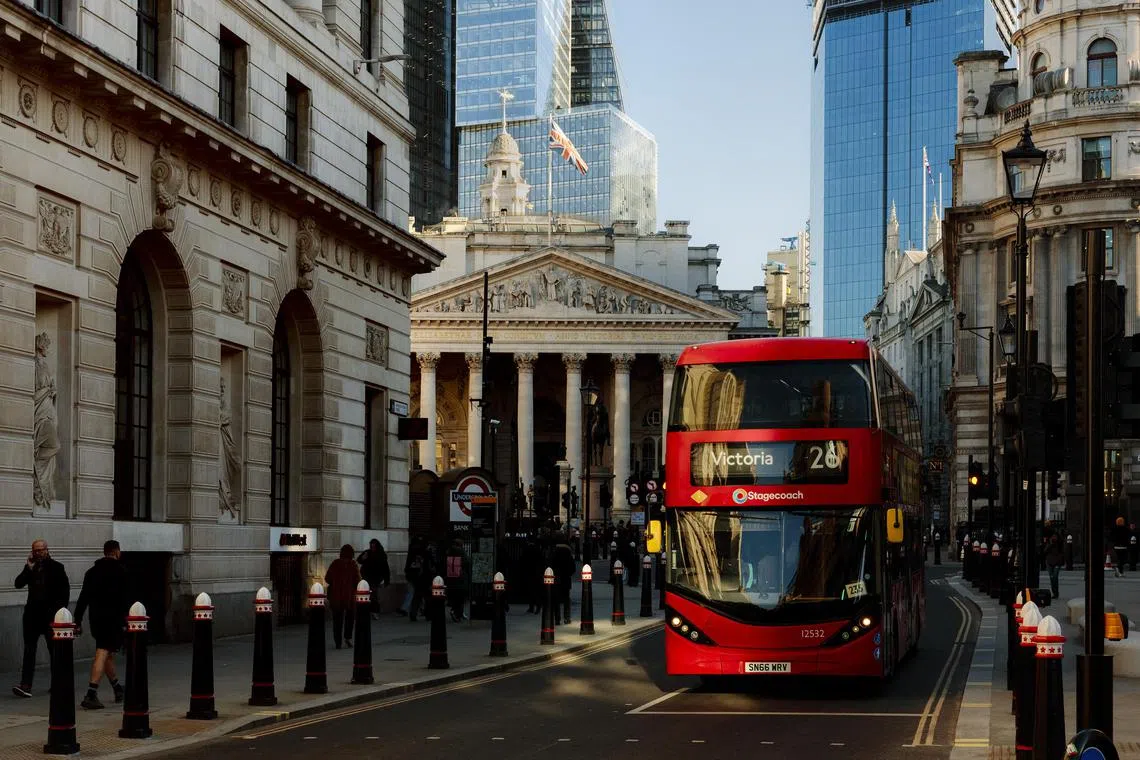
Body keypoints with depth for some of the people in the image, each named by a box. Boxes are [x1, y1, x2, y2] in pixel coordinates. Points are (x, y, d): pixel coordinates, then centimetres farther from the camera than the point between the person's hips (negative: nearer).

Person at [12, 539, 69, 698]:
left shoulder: (56, 568, 0)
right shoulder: (30, 567, 11)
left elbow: (65, 591, 0)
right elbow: (18, 583, 1)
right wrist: (29, 568, -9)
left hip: (50, 615, -3)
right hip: (32, 614, 3)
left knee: (55, 650, 6)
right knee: (29, 649, -5)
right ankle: (25, 685, -11)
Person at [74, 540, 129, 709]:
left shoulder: (92, 571, 14)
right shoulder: (119, 571, -5)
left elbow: (83, 598, 13)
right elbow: (125, 598, -12)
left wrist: (78, 621, 14)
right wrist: (126, 618, -10)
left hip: (96, 619, 7)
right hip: (113, 619, -7)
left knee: (108, 653, 20)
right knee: (102, 654, -12)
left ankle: (118, 689, 33)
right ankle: (91, 695, -22)